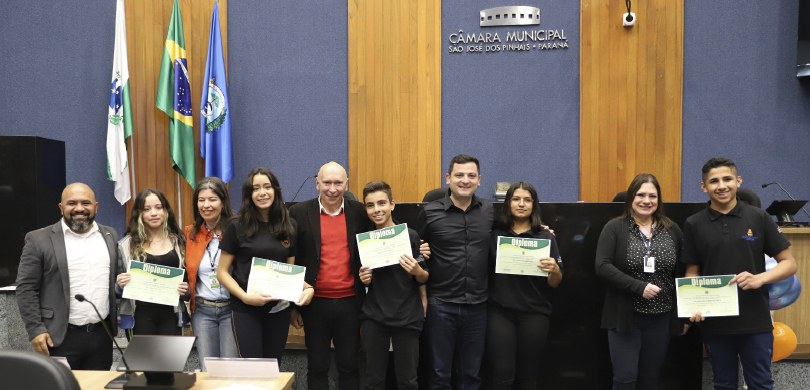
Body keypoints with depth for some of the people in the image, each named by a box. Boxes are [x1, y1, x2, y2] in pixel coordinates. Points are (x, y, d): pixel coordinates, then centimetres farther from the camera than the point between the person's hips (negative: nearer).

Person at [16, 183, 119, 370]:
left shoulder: (110, 236, 8)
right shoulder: (39, 239, -4)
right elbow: (26, 288, -5)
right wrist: (36, 329, -11)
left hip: (102, 334, 4)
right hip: (61, 337, -3)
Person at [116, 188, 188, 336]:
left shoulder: (178, 241, 6)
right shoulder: (127, 244, 1)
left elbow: (189, 277, 13)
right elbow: (118, 284, 7)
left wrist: (186, 289, -7)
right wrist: (120, 284, -15)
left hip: (171, 313, 1)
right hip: (142, 314, -1)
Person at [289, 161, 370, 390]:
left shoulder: (360, 212, 0)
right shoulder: (300, 213, -4)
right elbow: (291, 261, 0)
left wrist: (369, 299, 1)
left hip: (350, 302, 1)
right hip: (316, 302, -1)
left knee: (349, 365, 12)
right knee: (317, 366, 12)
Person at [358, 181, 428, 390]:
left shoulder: (410, 236, -6)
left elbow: (425, 278, 2)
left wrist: (417, 271, -19)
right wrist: (363, 279, -6)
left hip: (407, 316, -2)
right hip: (373, 317, 2)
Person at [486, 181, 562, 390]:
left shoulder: (546, 237, 1)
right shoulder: (495, 234, 2)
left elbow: (554, 283, 2)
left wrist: (554, 270, -18)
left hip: (534, 314, 1)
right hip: (499, 312, 0)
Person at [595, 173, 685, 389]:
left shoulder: (672, 230, 5)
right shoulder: (614, 228, -5)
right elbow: (602, 267, -14)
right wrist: (639, 287, -21)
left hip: (661, 318, 3)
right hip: (625, 317, -3)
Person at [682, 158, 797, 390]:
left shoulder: (759, 218, -1)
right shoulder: (694, 224, 0)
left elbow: (789, 263, 2)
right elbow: (692, 272, 5)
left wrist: (759, 278, -17)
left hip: (755, 321, -1)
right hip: (714, 322, 1)